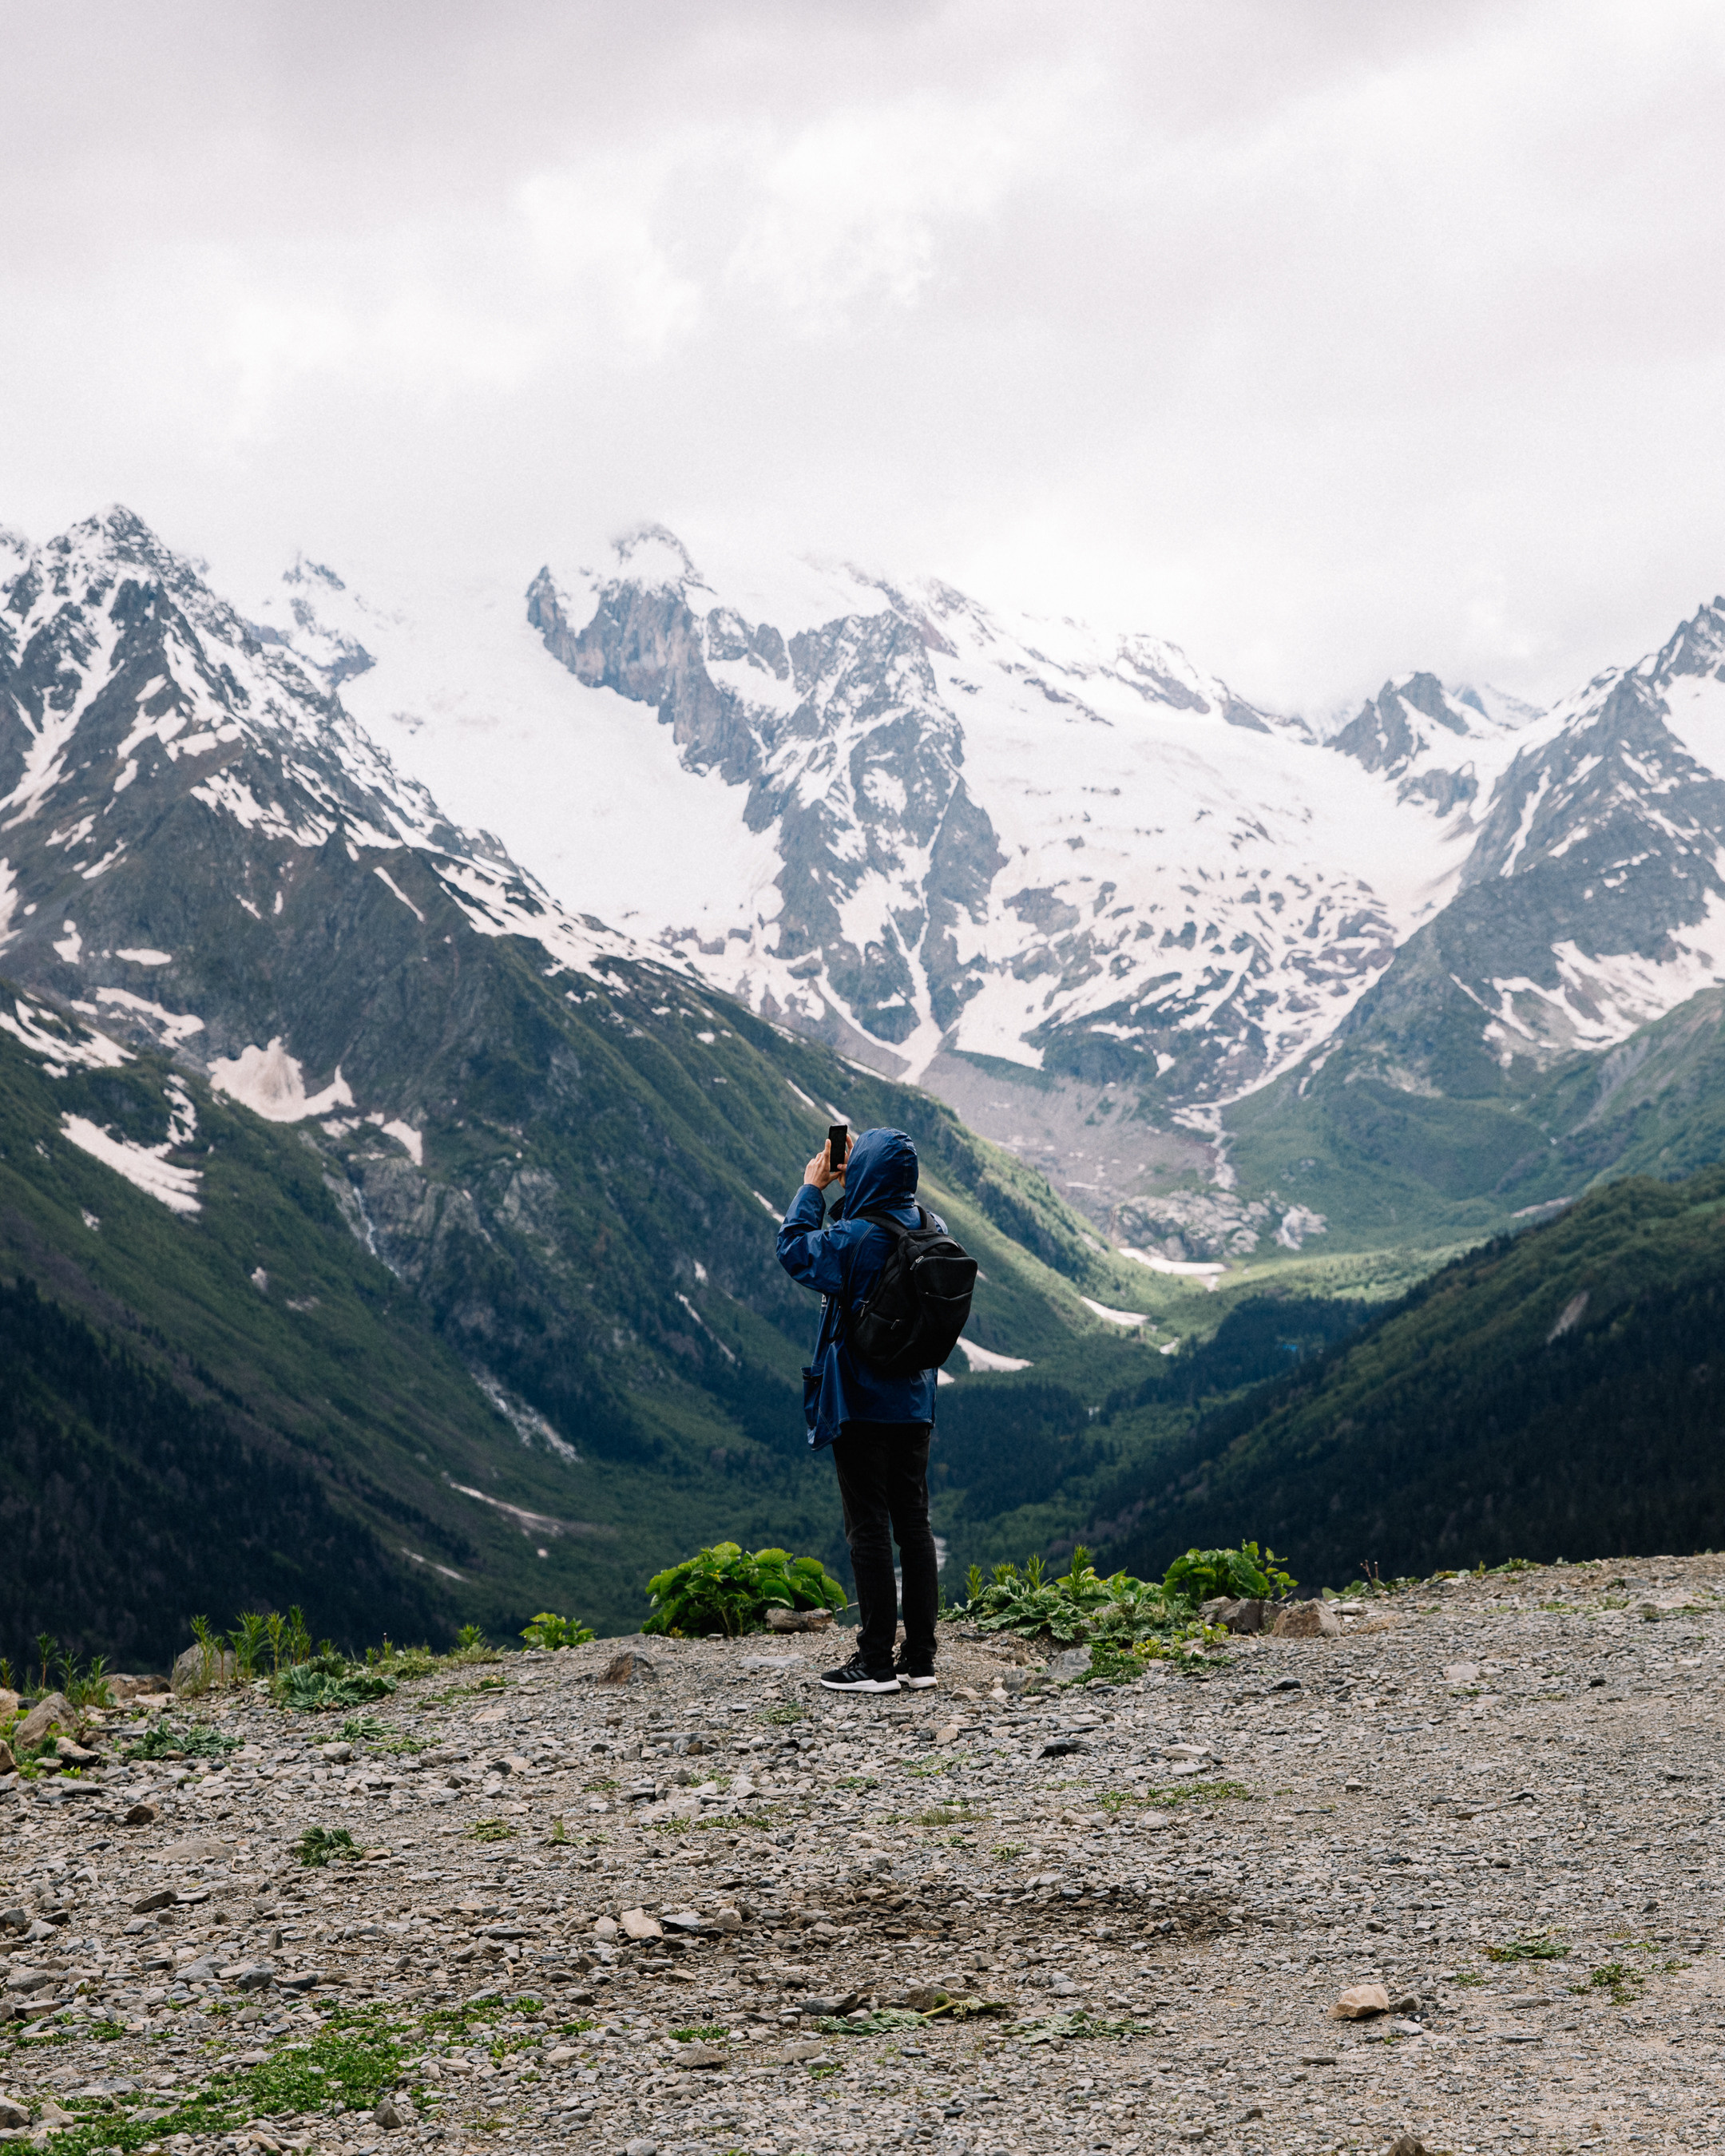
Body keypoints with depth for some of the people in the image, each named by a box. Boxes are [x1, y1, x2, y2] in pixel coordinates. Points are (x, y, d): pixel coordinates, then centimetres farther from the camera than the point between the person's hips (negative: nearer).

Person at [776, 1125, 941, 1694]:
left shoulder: (853, 1237, -18)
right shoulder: (931, 1231, 3)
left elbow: (794, 1248, -2)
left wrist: (812, 1188, 7)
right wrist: (843, 1192, 15)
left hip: (861, 1405, -6)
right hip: (915, 1404, 6)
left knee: (869, 1529, -2)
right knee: (913, 1524, 10)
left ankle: (876, 1663, 0)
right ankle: (920, 1659, 13)